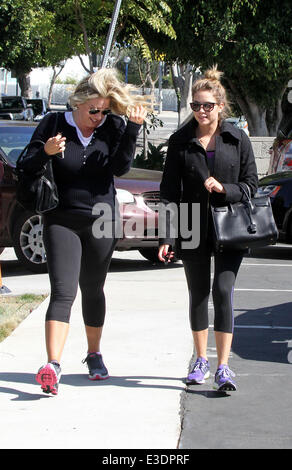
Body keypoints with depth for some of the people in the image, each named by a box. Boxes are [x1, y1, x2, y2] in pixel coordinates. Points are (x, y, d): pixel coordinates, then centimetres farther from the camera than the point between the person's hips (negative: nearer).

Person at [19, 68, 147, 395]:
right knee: (62, 292, -14)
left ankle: (94, 355, 32)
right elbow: (27, 169, -4)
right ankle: (53, 365, -22)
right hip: (61, 221, -2)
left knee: (93, 290, 14)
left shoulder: (113, 127, 0)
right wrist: (46, 153, -25)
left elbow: (121, 167, -13)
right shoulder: (53, 124, -4)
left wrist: (133, 128, -22)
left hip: (101, 221, 2)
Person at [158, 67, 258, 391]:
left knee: (222, 291, -12)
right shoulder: (181, 141, 0)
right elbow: (169, 191, 0)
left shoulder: (237, 139, -1)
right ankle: (201, 361, 26)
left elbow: (251, 184, 3)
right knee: (198, 294, 11)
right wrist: (166, 237, -6)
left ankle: (223, 367, -10)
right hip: (193, 230, 2)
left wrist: (224, 189, -17)